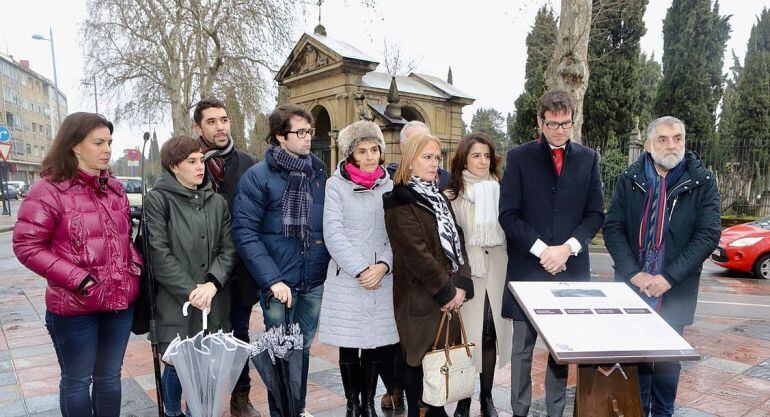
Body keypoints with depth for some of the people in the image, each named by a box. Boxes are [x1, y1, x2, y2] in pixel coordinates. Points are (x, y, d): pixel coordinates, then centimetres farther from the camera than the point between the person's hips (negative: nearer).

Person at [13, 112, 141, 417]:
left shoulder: (115, 189, 8)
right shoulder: (48, 190, -11)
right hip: (75, 307, -5)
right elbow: (26, 246, -11)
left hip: (121, 301, 5)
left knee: (110, 376, 18)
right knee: (77, 381, 12)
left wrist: (135, 264, 1)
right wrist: (76, 278, -18)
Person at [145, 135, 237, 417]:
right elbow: (159, 253, -10)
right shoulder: (157, 200, -3)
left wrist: (212, 283, -12)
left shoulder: (217, 202, 10)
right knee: (177, 365, 4)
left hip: (213, 302, 4)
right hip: (175, 302, -3)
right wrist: (190, 290, -14)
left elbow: (228, 249, 4)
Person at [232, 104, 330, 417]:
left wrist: (330, 264, 3)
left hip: (315, 281, 4)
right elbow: (245, 232, -14)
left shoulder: (319, 170, 5)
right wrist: (272, 279, -20)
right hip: (279, 283, -4)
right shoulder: (257, 176, -10)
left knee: (303, 347, 19)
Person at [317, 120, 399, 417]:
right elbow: (333, 234, -9)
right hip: (346, 279, -2)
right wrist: (361, 270, -13)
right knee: (348, 347, 7)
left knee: (377, 344, 9)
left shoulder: (390, 185, 6)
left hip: (384, 278, 3)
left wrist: (384, 265, -10)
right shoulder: (336, 184, -3)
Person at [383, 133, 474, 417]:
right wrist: (447, 291, -14)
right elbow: (416, 253, -18)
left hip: (448, 296, 7)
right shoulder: (400, 202, -11)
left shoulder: (438, 198, 15)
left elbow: (457, 242, 10)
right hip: (419, 298, -7)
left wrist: (462, 283, -3)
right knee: (418, 360, 4)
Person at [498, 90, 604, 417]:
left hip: (571, 267, 2)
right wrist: (541, 250, -13)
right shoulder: (519, 157, 1)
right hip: (527, 266, -2)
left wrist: (567, 248, -11)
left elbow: (595, 215, 5)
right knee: (522, 347, 8)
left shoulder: (588, 158, 8)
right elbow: (508, 214, -5)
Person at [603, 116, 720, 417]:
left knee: (668, 357, 12)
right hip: (632, 286, 1)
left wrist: (668, 278, -17)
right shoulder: (629, 180, 1)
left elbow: (708, 235, -9)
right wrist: (634, 274, -14)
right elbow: (612, 227, -3)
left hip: (675, 291, -1)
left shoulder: (703, 182, -3)